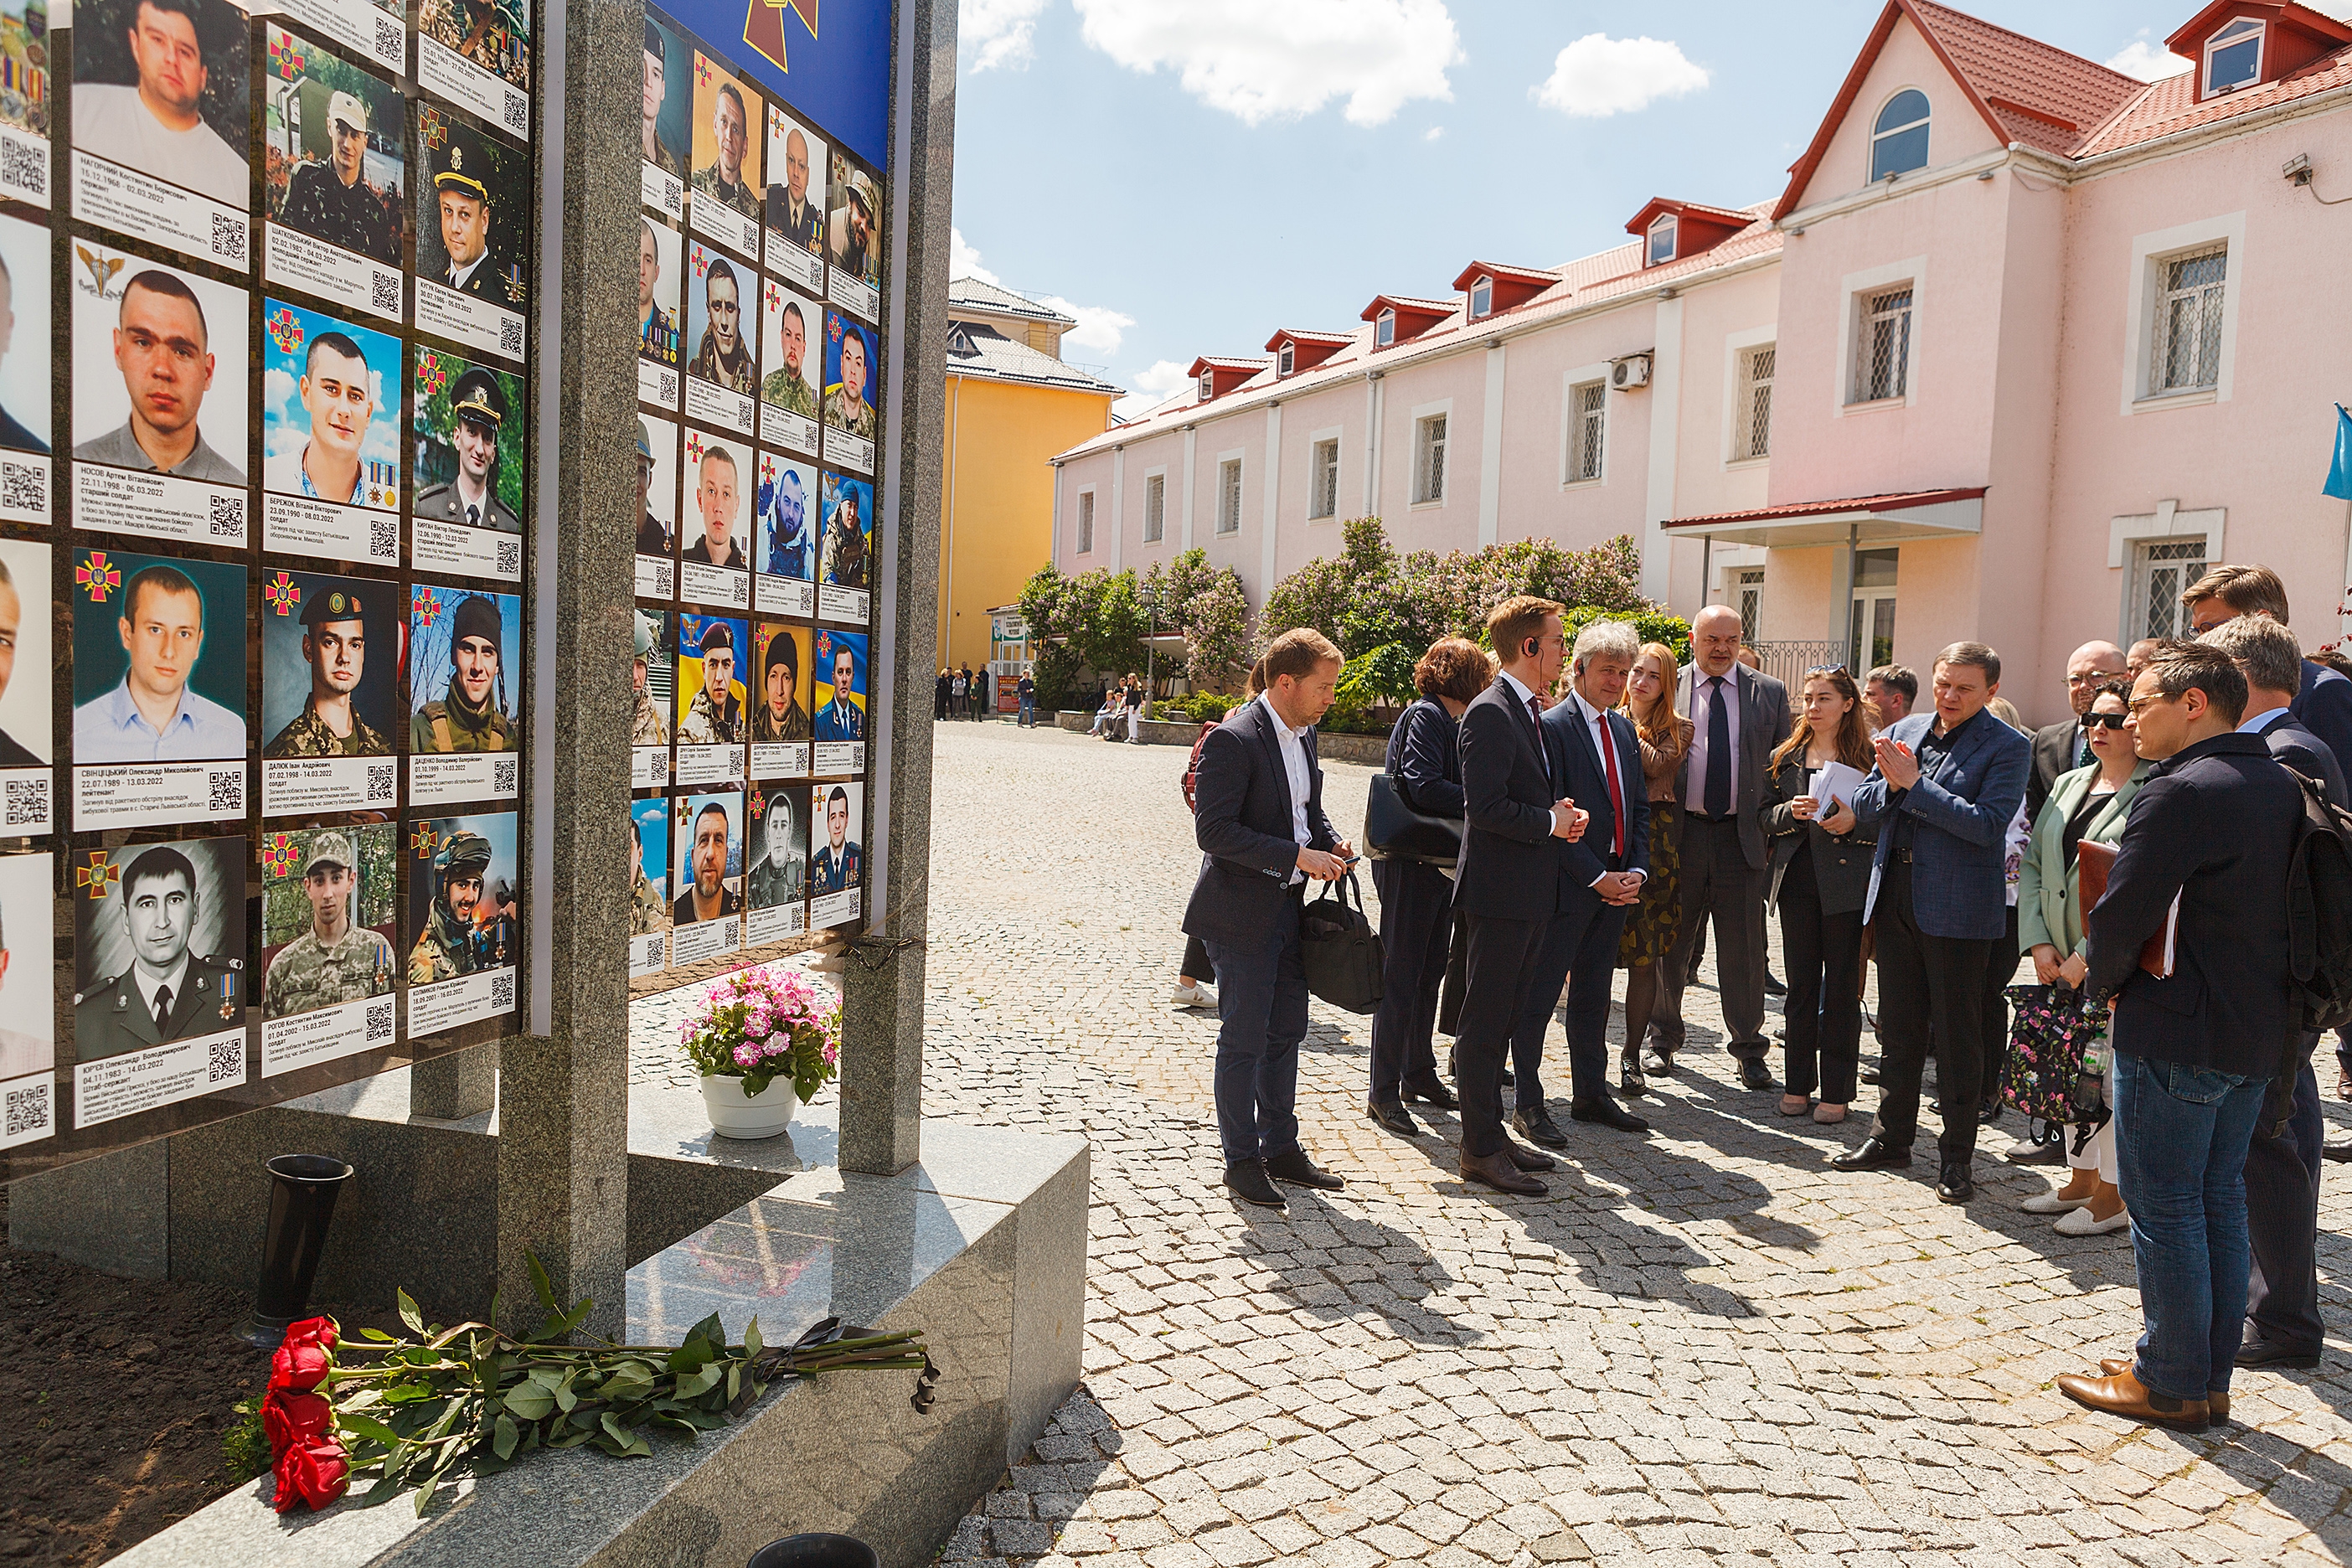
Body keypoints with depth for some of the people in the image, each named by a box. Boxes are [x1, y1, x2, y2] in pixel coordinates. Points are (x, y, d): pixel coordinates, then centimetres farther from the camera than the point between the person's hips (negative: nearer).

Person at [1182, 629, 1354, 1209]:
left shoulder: (1303, 734, 9)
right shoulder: (1233, 739, -18)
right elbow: (1213, 831, -23)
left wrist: (1331, 839, 1)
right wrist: (1298, 856, -24)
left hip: (1288, 908, 8)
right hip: (1242, 913, -8)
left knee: (1286, 1032, 16)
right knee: (1244, 1040, 1)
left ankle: (1281, 1148, 29)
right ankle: (1241, 1160, 15)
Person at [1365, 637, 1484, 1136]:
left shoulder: (1455, 723, 15)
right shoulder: (1425, 716, -13)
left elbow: (1454, 787, 13)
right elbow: (1424, 786, -24)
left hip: (1444, 865, 9)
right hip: (1409, 865, -9)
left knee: (1429, 972, 15)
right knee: (1402, 975, -4)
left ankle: (1419, 1073, 27)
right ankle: (1383, 1091, 4)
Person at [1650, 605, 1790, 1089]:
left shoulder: (1770, 693, 7)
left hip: (1742, 836, 0)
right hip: (1680, 832, 0)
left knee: (1744, 950, 4)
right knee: (1671, 946, 10)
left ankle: (1749, 1052, 18)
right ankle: (1665, 1039, 26)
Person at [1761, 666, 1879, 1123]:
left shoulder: (1868, 757, -1)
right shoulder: (1785, 757, 11)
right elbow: (1766, 816, 10)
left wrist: (1854, 823, -18)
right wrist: (1790, 812, -10)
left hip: (1847, 881, -3)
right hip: (1797, 879, 3)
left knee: (1842, 986, 3)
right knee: (1800, 983, 9)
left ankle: (1837, 1090, 12)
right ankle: (1799, 1083, 19)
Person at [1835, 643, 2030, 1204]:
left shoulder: (2008, 747, -7)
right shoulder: (1903, 732, 9)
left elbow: (1987, 825, -19)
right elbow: (1863, 809, 8)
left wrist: (1914, 783, -18)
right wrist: (1891, 784, -13)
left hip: (1957, 908, -5)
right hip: (1896, 899, 5)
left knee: (1957, 1036, 5)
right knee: (1899, 1027, 16)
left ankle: (1957, 1154, 17)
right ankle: (1891, 1136, 28)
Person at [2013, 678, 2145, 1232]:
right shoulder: (2068, 785, 12)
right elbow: (2032, 864, 11)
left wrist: (2087, 956, -17)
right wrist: (2039, 943, 0)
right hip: (2059, 958, 7)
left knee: (2114, 1076, 0)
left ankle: (2114, 1197, 15)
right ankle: (2081, 1181, 28)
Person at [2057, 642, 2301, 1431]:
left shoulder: (2180, 792, -19)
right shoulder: (2281, 787, 9)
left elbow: (2120, 916, -19)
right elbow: (2272, 908, 17)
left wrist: (2103, 982, 0)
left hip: (2175, 1034, -9)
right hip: (2257, 1034, 9)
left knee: (2165, 1207, 2)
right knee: (2220, 1199, 16)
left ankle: (2170, 1384, 13)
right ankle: (2211, 1379, 25)